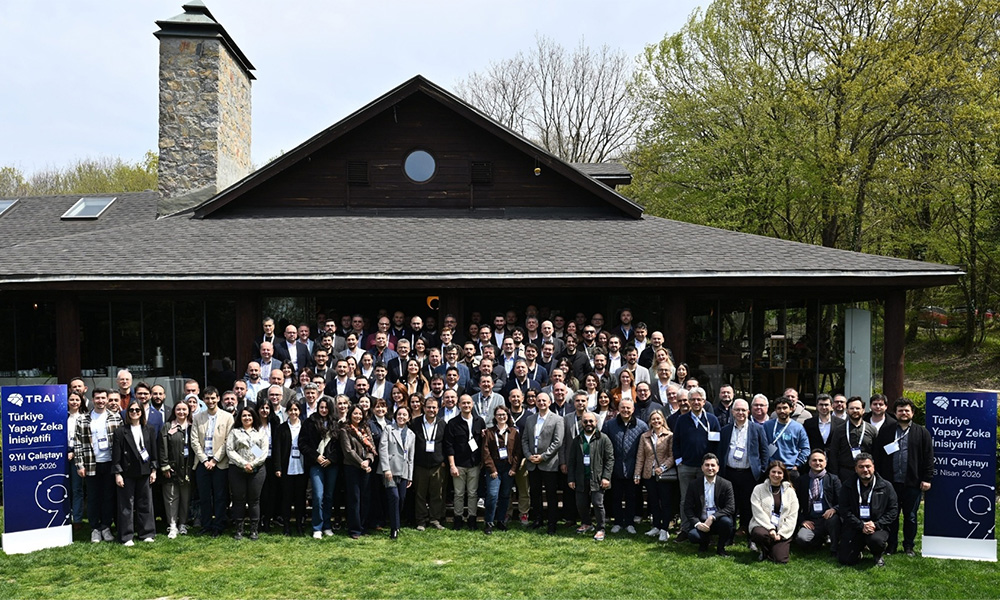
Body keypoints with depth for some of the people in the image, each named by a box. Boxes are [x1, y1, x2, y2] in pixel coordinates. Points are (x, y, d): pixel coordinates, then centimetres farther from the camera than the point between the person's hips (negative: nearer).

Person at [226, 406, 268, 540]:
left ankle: (254, 530, 9)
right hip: (237, 470, 0)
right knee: (239, 499, 2)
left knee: (254, 500, 2)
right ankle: (239, 529, 10)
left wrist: (253, 464, -11)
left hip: (257, 470, 1)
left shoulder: (261, 433, 12)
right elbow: (229, 450, -2)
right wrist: (244, 464, -12)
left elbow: (264, 452, 4)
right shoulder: (234, 432, 9)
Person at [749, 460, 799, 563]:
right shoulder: (759, 489, 3)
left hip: (782, 531, 1)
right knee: (760, 534, -38)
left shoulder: (790, 492, 9)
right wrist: (770, 529, -18)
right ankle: (764, 551, -1)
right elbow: (758, 512, -7)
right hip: (763, 526, -1)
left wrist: (781, 533, -8)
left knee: (780, 560, -19)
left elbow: (792, 516, 3)